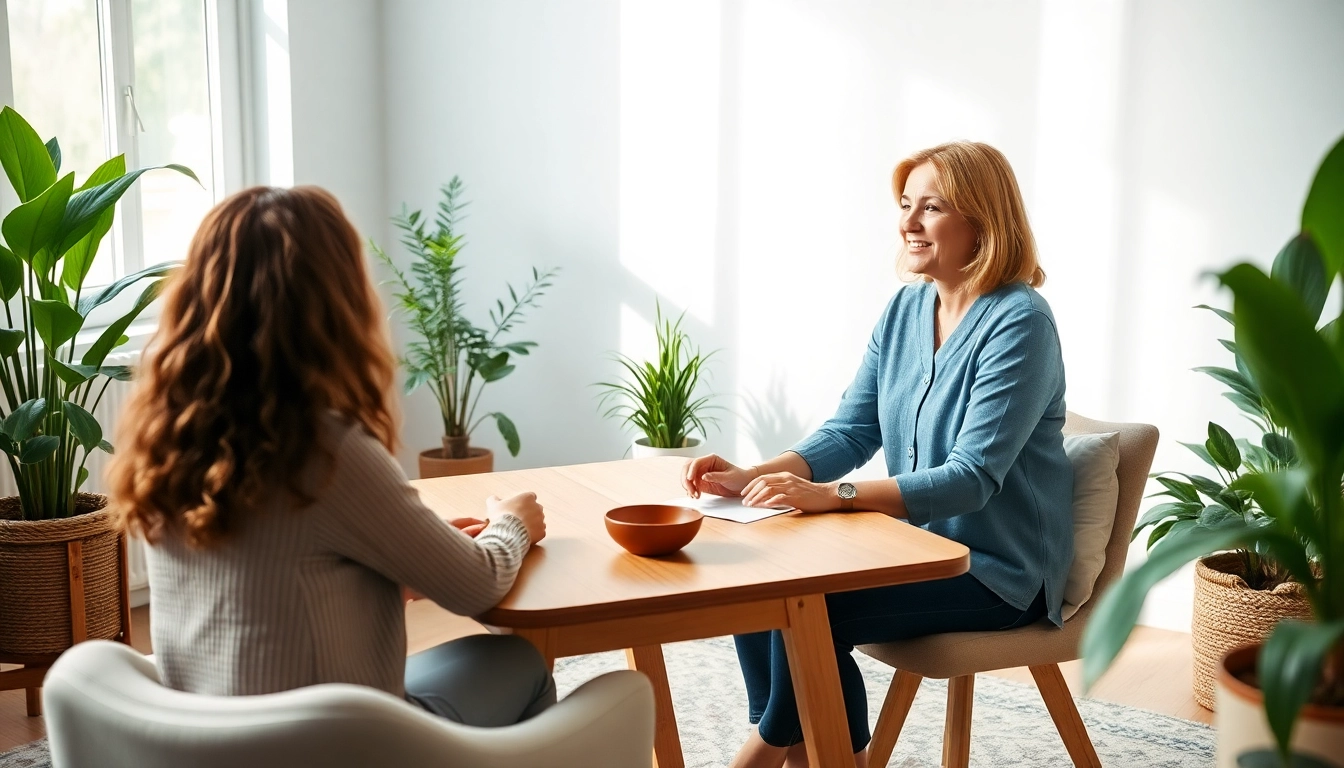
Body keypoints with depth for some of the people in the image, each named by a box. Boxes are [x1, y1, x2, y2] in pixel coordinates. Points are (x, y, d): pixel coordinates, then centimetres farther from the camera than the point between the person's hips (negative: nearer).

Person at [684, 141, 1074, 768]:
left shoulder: (1018, 322, -19)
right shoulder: (905, 309, 5)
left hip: (996, 570, -7)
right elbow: (851, 431, 3)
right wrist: (753, 478, -15)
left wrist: (832, 495, -36)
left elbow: (972, 477, -26)